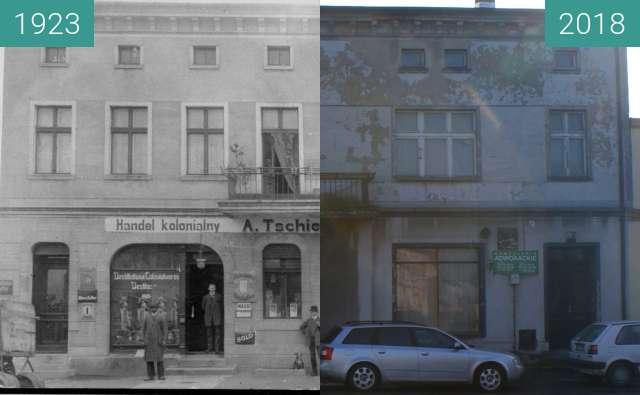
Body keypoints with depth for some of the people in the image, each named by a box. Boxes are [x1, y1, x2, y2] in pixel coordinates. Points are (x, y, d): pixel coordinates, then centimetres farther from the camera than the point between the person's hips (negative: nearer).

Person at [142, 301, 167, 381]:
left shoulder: (162, 316, -2)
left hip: (158, 340, -2)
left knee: (159, 357, -5)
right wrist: (144, 339, -1)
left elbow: (164, 329, -3)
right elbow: (144, 328, 6)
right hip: (149, 340, 2)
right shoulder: (146, 316, 4)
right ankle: (150, 375, 3)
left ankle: (161, 375, 0)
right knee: (149, 358, -1)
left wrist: (163, 340, -10)